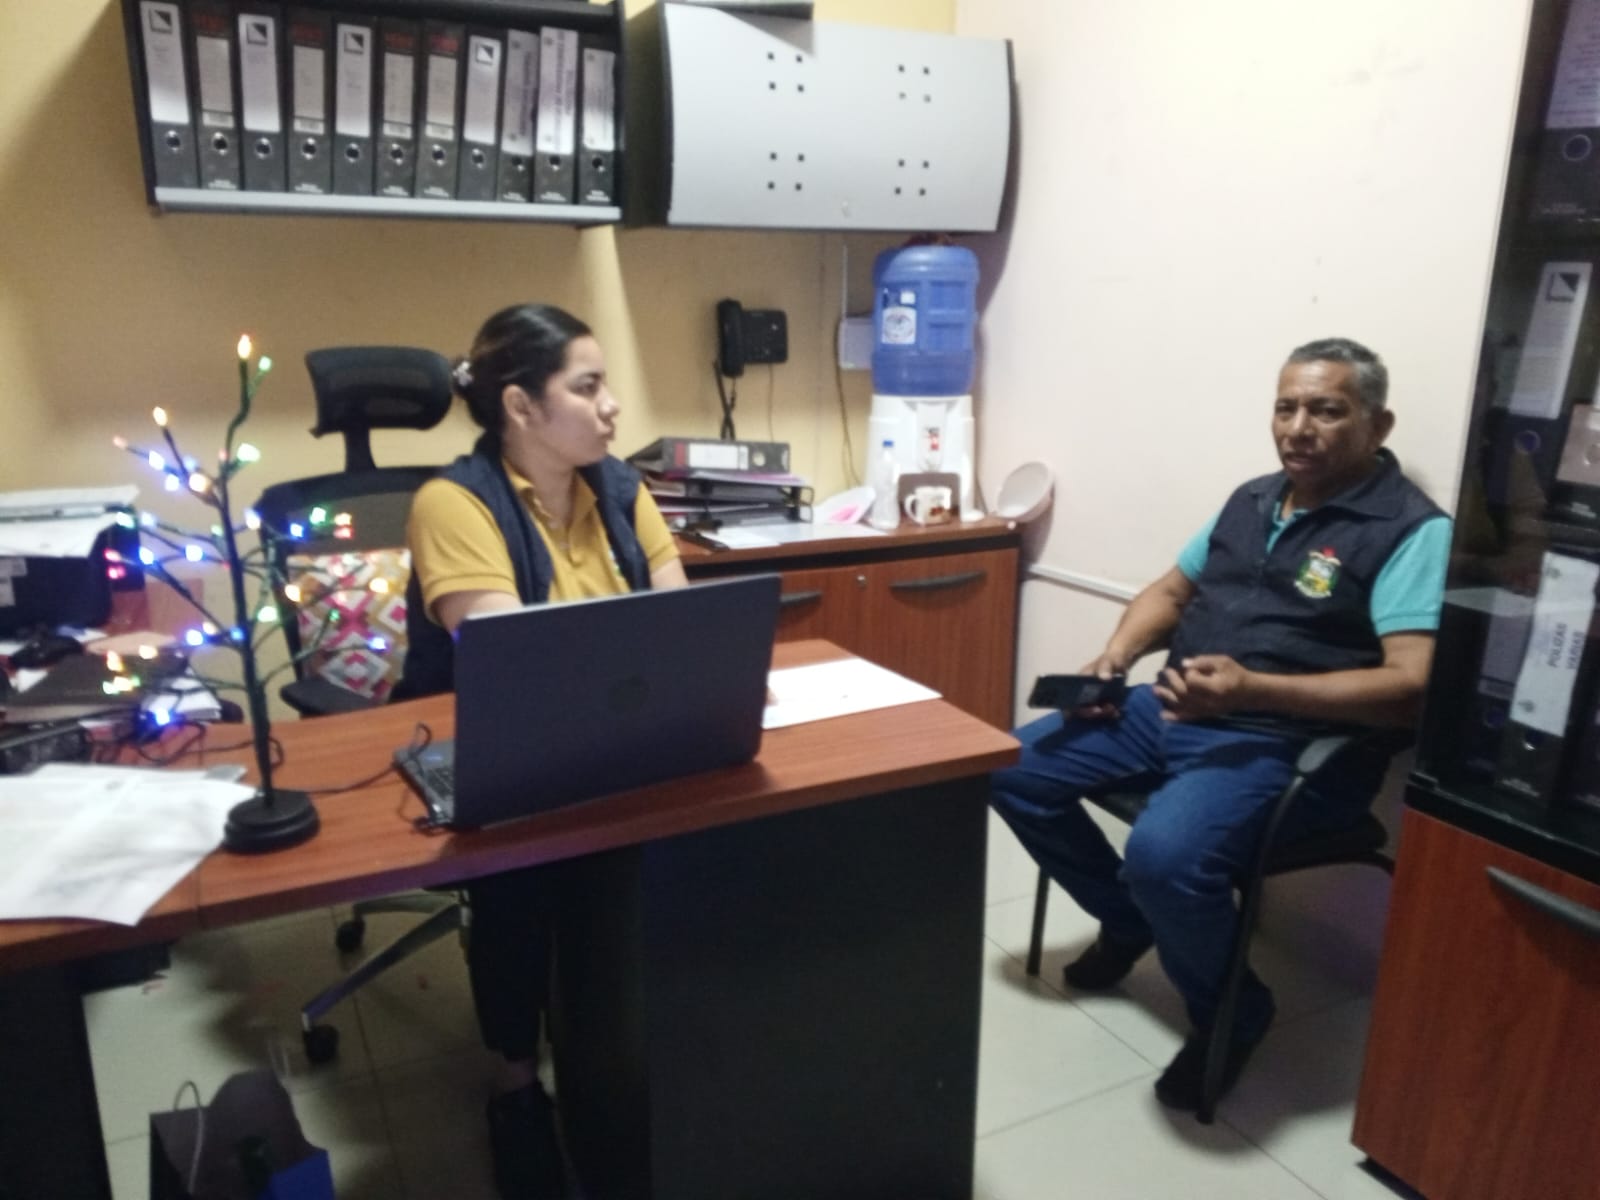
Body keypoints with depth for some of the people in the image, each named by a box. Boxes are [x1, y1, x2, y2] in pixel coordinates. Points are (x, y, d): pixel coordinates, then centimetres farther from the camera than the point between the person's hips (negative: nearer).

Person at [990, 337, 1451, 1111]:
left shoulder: (1411, 530, -11)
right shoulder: (1253, 499, 13)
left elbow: (1412, 685, -21)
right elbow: (1171, 589, 23)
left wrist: (1253, 689, -30)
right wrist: (1116, 657, 3)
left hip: (1287, 744, -8)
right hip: (1170, 710, 8)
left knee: (1165, 853, -34)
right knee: (1013, 768, 0)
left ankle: (1229, 1014, 0)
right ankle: (1127, 919, 22)